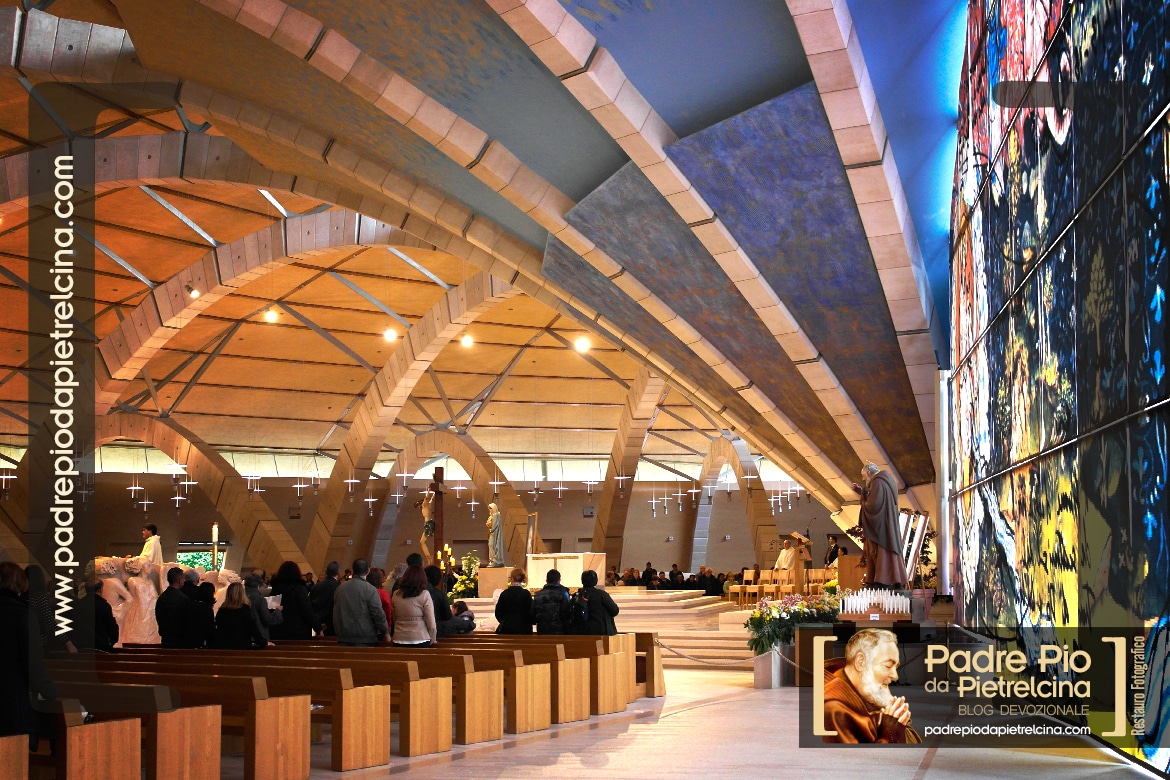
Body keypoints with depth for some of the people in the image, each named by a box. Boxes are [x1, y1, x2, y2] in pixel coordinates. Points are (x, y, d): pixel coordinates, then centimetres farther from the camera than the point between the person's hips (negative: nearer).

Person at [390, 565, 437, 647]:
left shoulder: (396, 595, 3)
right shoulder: (424, 595, -7)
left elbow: (394, 619, 9)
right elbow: (431, 623, -7)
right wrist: (433, 640, 6)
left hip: (398, 641, 4)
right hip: (420, 641, -4)